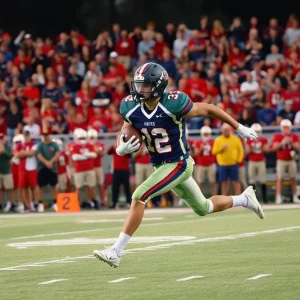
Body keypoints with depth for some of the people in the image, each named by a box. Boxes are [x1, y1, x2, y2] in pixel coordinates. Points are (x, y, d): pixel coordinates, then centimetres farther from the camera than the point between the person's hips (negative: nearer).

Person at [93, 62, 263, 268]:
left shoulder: (173, 104, -24)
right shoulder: (132, 108, -7)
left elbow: (209, 109, -11)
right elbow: (123, 137, 5)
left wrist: (239, 128, -2)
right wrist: (121, 148, -22)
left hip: (179, 164, -7)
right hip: (160, 165, 7)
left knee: (139, 197, -20)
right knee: (203, 209, 21)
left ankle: (116, 251, -15)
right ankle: (244, 199, 45)